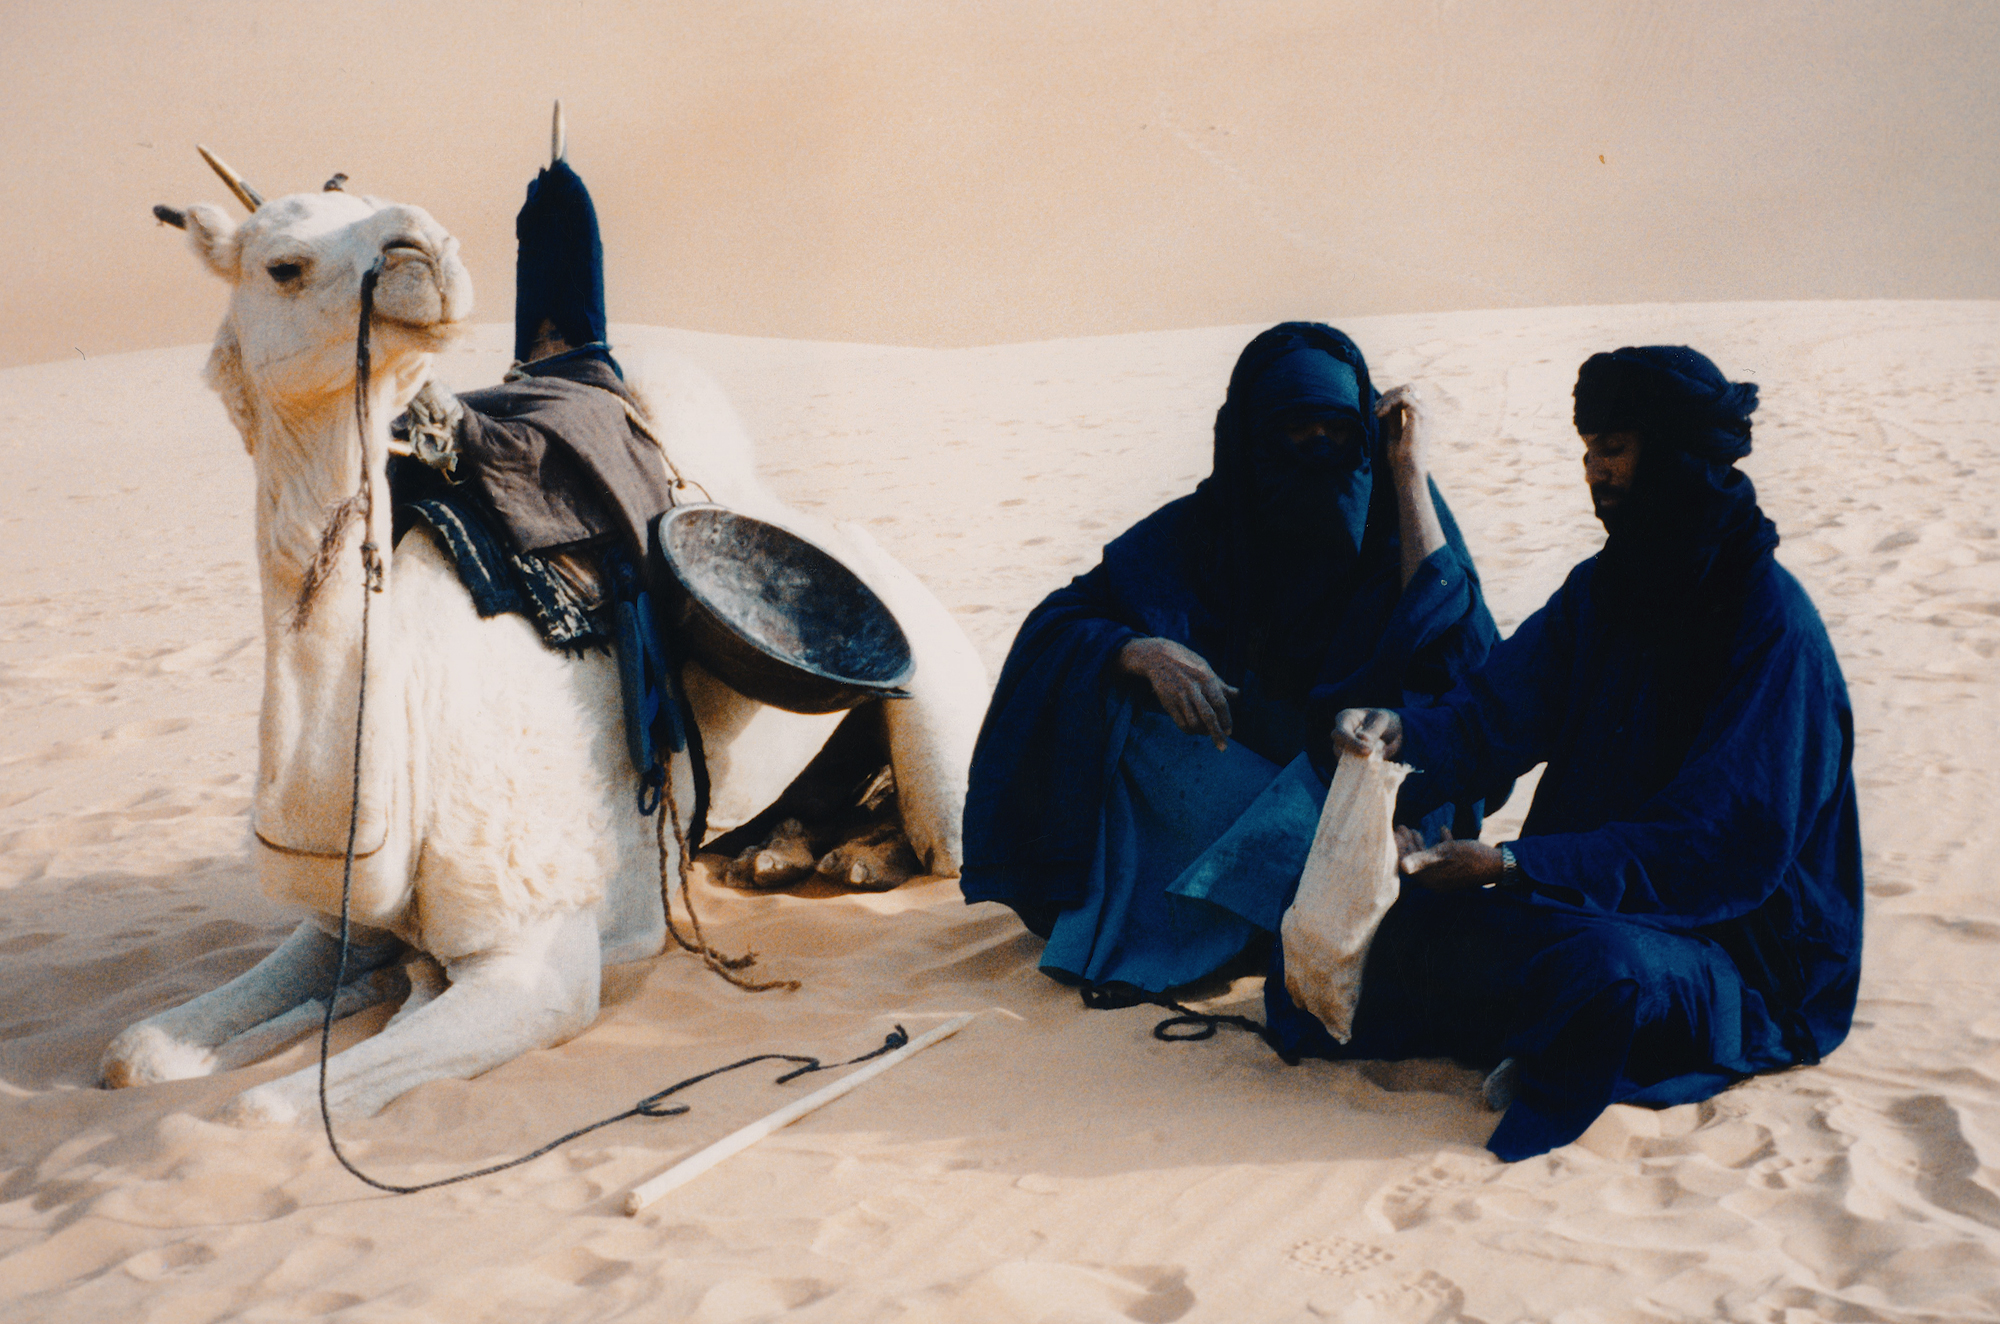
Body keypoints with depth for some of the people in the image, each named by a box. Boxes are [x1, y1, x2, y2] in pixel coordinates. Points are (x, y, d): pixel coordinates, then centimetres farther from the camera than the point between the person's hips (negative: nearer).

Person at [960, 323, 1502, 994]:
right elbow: (1058, 623, -8)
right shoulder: (1204, 525, -3)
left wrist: (1409, 471, -18)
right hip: (1224, 779, 2)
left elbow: (1449, 640, -22)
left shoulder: (1396, 510, -4)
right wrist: (1144, 653, -30)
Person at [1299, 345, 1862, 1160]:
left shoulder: (1774, 627, -17)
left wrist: (1513, 869, -32)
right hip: (1588, 900, 6)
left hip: (1745, 957, -6)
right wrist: (1402, 735, -24)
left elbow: (1724, 847, -24)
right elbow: (1494, 714, 0)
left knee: (1602, 965, -38)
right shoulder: (1604, 588, 6)